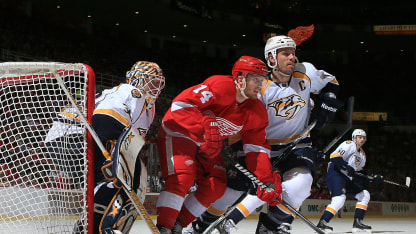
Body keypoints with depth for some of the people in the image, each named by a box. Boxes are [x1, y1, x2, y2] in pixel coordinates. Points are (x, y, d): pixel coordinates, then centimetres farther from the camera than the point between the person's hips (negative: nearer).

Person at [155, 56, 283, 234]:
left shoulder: (257, 112, -4)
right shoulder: (221, 86, -27)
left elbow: (256, 148, -2)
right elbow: (181, 104, -35)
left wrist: (268, 180, -14)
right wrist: (206, 127, -46)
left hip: (206, 145, 8)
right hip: (178, 132, -8)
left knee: (217, 186, -3)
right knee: (182, 179, -25)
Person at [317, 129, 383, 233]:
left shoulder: (362, 154, 23)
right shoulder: (349, 145, -5)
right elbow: (334, 157, -18)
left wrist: (373, 177, 12)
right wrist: (346, 167, -29)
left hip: (347, 178, 10)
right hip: (335, 173, -10)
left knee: (364, 195, 9)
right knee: (340, 198, -28)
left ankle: (357, 223, 6)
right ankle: (322, 223, -28)